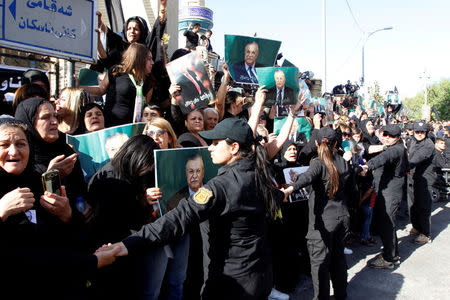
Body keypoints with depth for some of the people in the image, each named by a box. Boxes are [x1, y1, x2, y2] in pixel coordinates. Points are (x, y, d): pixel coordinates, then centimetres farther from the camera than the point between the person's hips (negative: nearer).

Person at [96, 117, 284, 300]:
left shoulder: (222, 185, -26)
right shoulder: (259, 176, -2)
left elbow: (183, 216, -35)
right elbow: (275, 198, 18)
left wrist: (132, 243, -39)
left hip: (234, 282, -8)